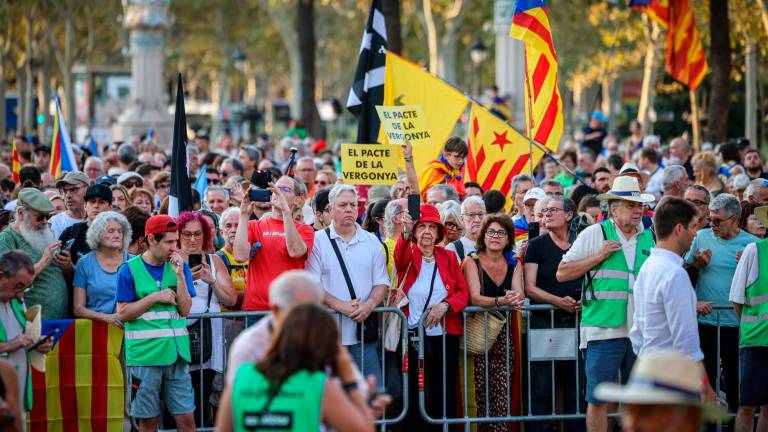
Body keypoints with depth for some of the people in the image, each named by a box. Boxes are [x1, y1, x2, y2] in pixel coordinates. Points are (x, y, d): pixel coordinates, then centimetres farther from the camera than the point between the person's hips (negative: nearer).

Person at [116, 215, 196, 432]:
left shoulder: (179, 267, 8)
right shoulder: (130, 270, -1)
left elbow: (185, 310, 1)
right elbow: (122, 314, -5)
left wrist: (179, 275, -9)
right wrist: (155, 297, -11)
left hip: (176, 351, 3)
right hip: (144, 354, -3)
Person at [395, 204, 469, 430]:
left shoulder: (449, 257, 9)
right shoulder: (408, 255, 3)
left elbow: (463, 292, 4)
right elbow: (400, 256, -22)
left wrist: (445, 305, -17)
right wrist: (406, 233, -43)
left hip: (445, 335, 2)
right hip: (413, 335, -2)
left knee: (444, 394, 3)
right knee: (412, 395, -2)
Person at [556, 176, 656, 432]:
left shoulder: (649, 238, 13)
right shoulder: (594, 234, 1)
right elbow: (562, 274, -1)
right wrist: (598, 257, -8)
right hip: (603, 330, -4)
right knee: (598, 399, -3)